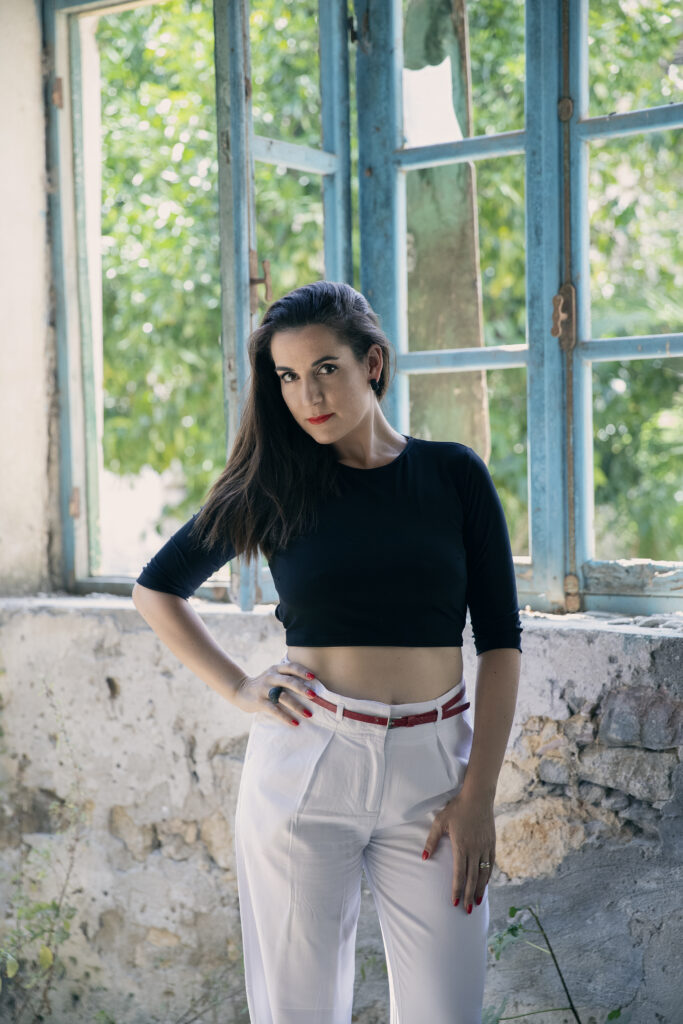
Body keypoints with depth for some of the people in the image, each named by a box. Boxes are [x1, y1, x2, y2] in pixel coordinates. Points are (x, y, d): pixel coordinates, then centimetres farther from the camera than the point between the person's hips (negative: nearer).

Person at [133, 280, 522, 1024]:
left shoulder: (454, 475, 2)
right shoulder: (275, 486, 3)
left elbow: (500, 642, 1)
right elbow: (154, 590, 14)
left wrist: (479, 794, -6)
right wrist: (237, 690, 2)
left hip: (432, 766, 0)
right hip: (303, 767, 0)